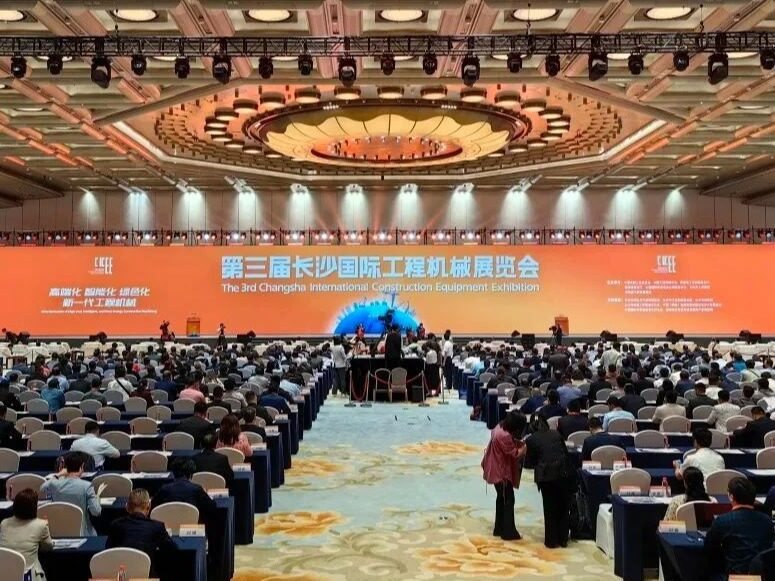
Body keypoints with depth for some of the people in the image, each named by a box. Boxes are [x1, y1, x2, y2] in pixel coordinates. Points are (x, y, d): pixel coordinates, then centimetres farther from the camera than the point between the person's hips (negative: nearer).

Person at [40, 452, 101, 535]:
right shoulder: (86, 486, -15)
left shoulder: (54, 484, -5)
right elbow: (96, 512, -14)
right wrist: (97, 496, 4)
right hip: (82, 534, -4)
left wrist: (57, 475, 21)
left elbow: (42, 490, 20)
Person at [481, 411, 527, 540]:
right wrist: (526, 446, -10)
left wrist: (520, 443, 1)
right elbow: (515, 454, -21)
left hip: (497, 470, 10)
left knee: (501, 499, 19)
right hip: (502, 472, -10)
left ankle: (499, 529, 27)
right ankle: (508, 532, 4)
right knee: (508, 500, -1)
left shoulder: (500, 427, 0)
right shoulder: (505, 436, -29)